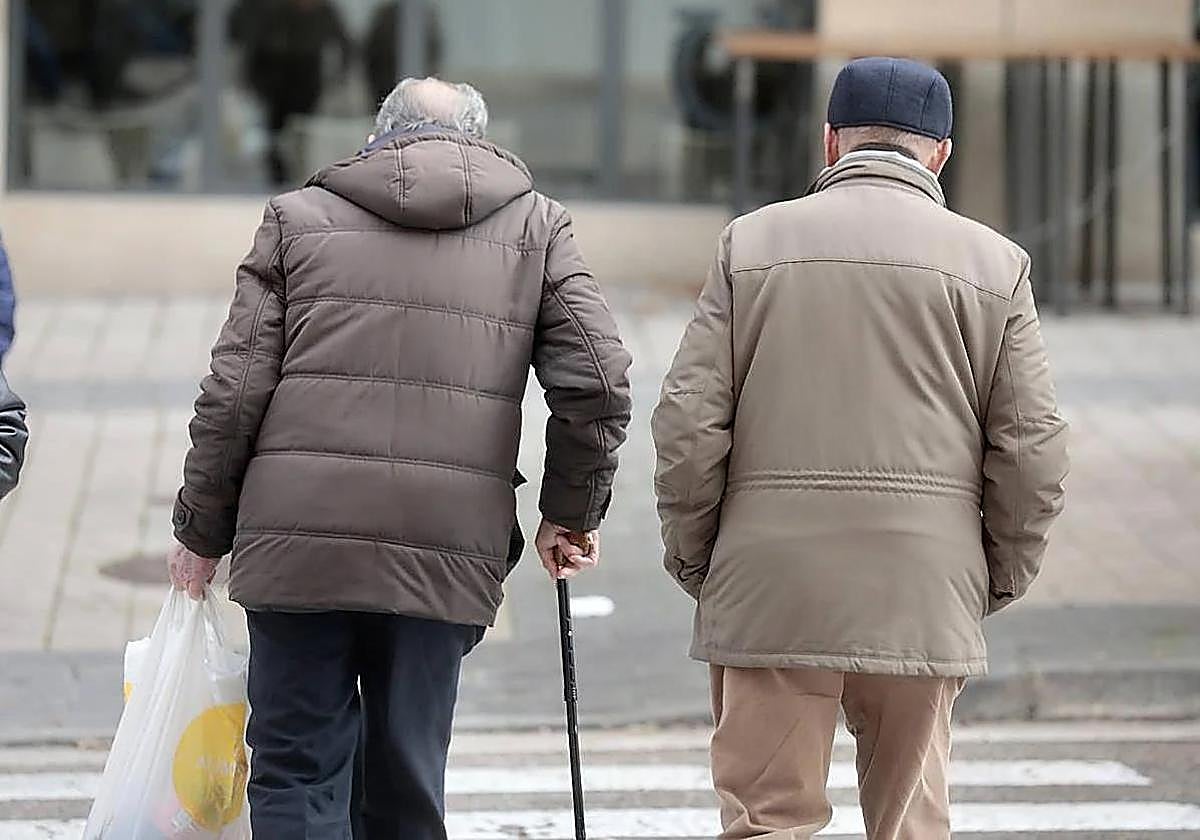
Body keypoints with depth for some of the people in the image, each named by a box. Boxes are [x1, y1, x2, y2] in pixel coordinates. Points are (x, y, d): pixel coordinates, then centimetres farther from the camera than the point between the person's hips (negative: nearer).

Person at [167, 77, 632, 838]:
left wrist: (203, 533, 13)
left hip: (298, 542, -1)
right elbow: (597, 382, 1)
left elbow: (234, 392, 4)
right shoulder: (538, 226, 11)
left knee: (297, 774, 4)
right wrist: (571, 513, 14)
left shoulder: (299, 217, 10)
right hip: (448, 548, 1)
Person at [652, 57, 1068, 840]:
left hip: (770, 596, -1)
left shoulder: (753, 243, 2)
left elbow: (689, 423, -2)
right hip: (924, 597, 1)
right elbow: (1034, 451, 1)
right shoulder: (994, 263, 3)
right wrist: (1001, 575, 14)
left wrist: (693, 559, 10)